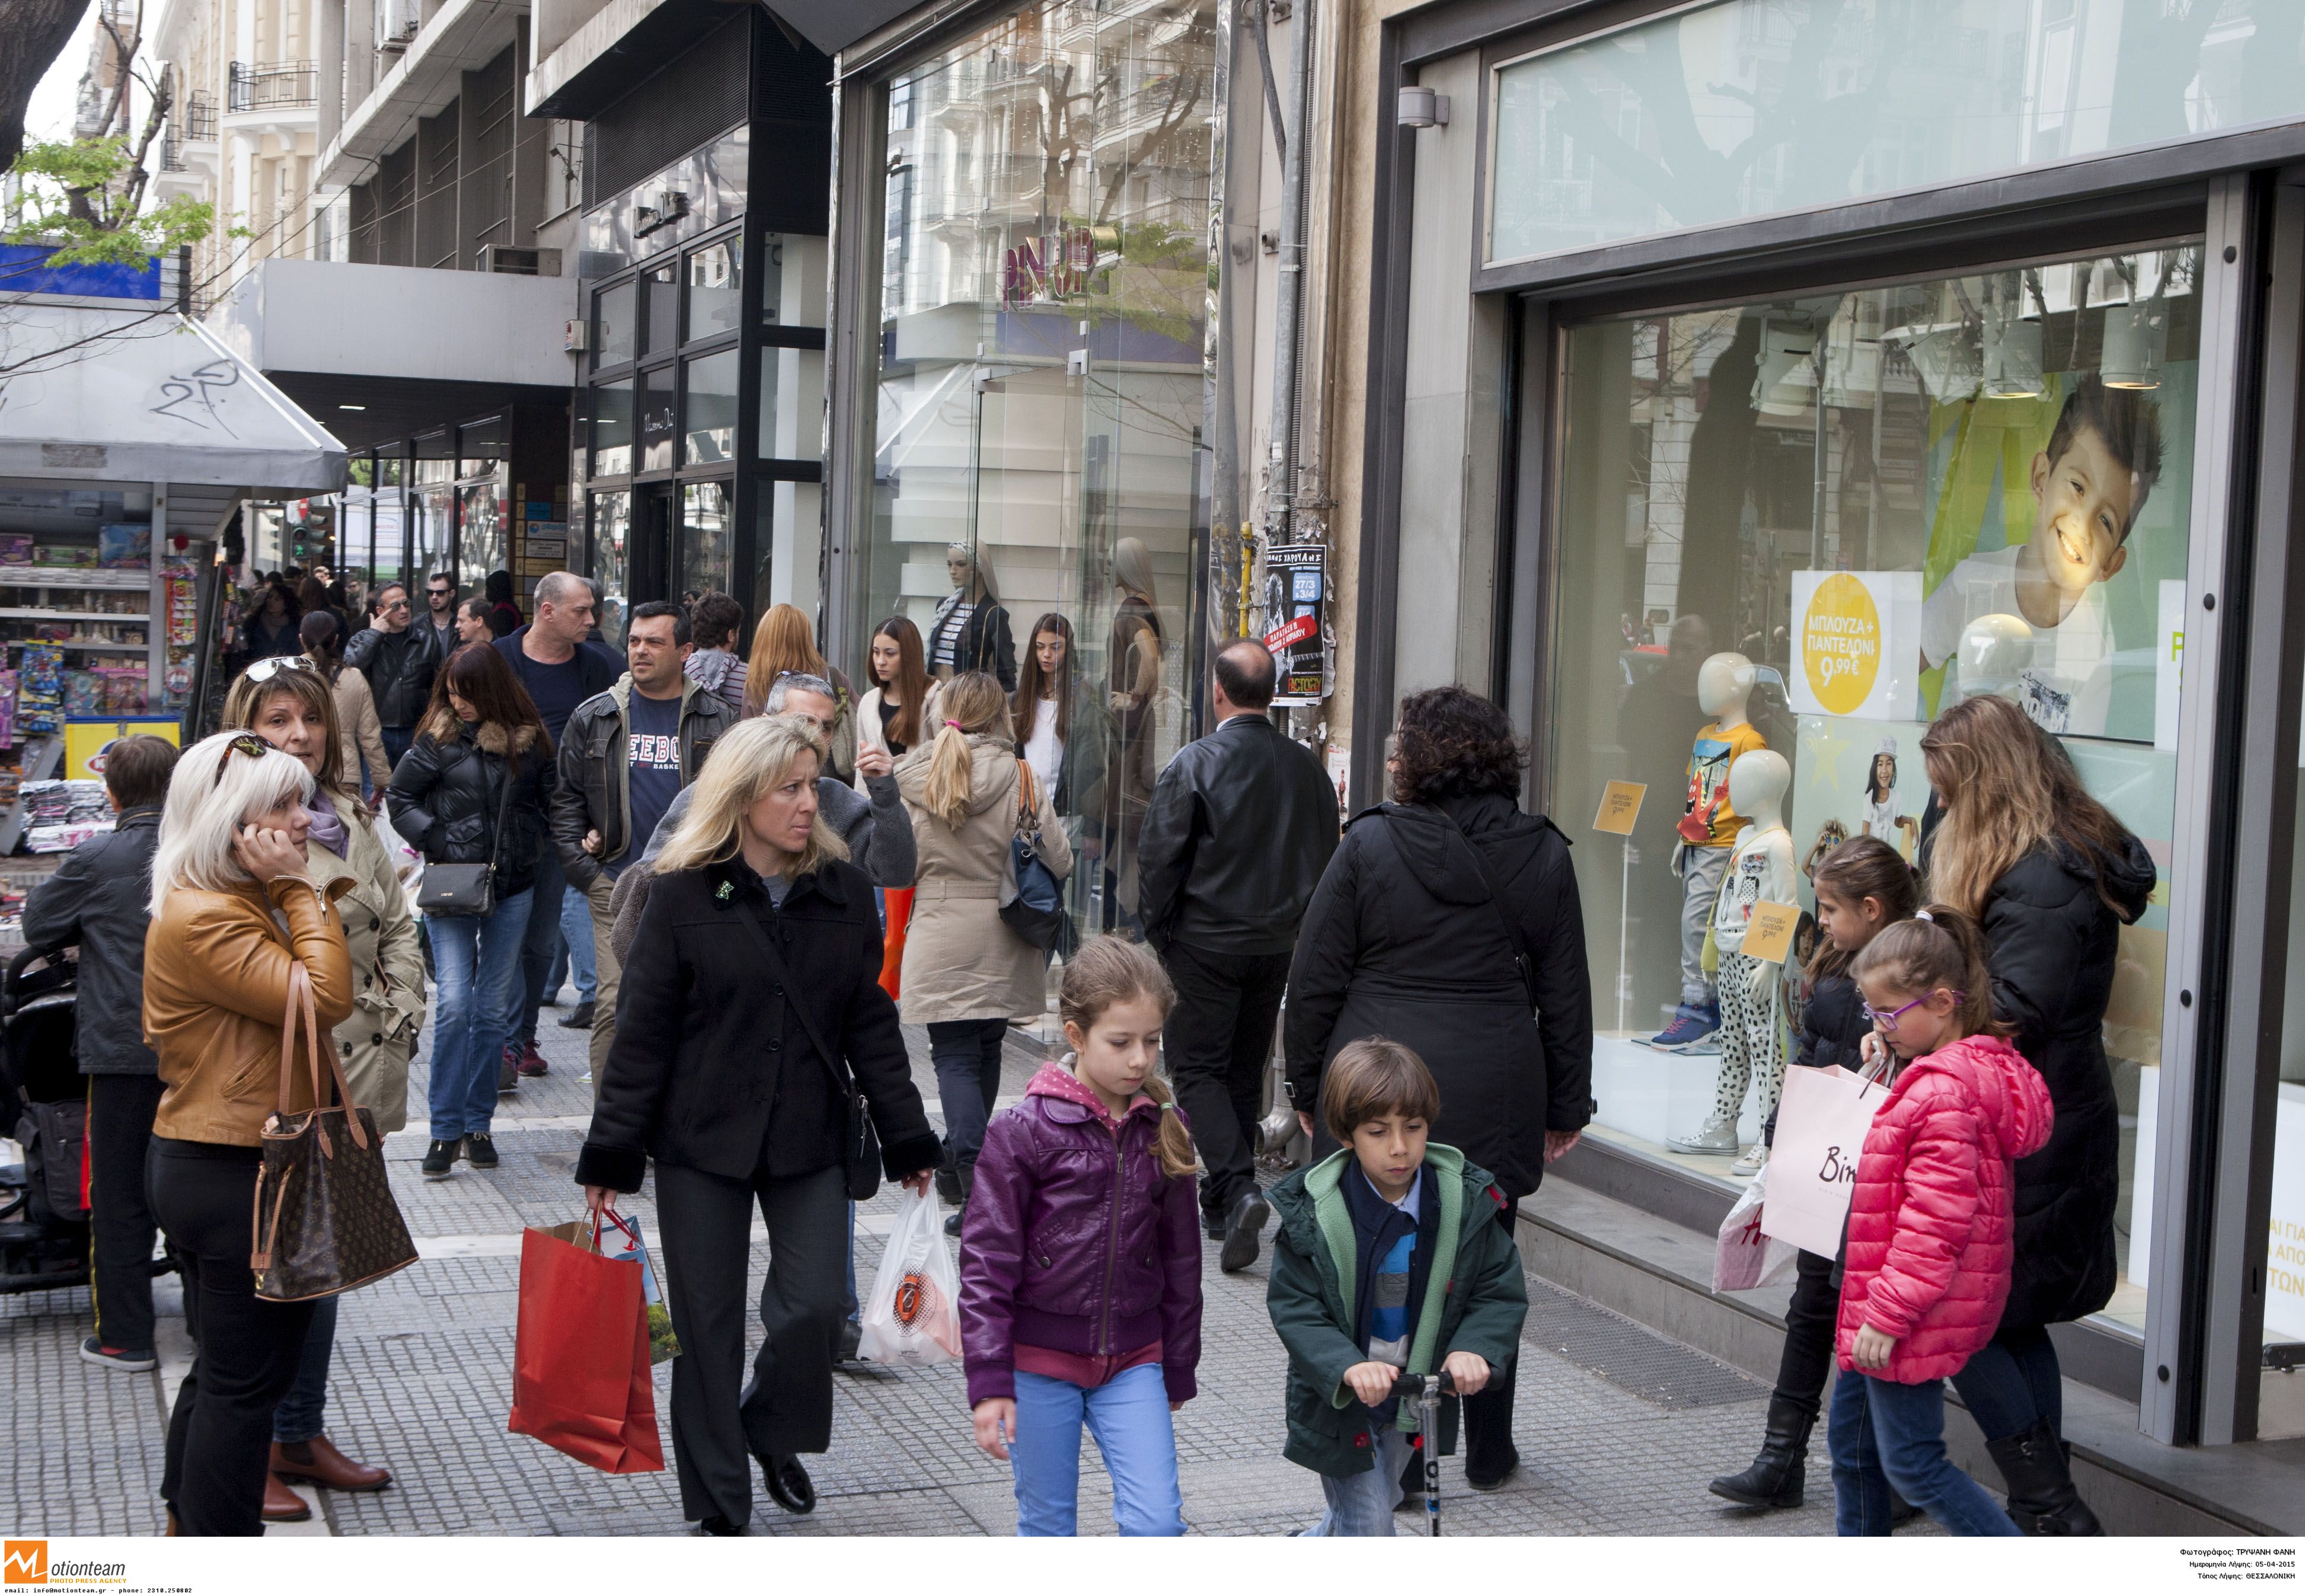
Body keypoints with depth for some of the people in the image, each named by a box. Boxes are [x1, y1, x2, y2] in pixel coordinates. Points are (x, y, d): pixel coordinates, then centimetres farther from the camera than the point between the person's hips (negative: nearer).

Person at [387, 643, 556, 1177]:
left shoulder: (530, 740, 3)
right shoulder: (441, 737, -2)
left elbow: (551, 802, 14)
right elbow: (398, 796, 4)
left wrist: (536, 849, 2)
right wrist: (437, 843, -6)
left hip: (512, 889, 2)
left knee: (495, 1008, 7)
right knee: (455, 1004, -11)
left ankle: (478, 1124, 17)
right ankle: (446, 1130, -4)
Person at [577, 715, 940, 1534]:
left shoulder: (843, 890, 3)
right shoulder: (685, 895, -5)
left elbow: (871, 1022, 8)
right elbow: (641, 1031, -3)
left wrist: (907, 1141, 7)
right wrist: (611, 1153, -5)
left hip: (809, 1137, 2)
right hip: (702, 1139, -2)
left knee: (813, 1304, -5)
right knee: (708, 1322, 4)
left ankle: (774, 1432, 27)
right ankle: (720, 1505, 18)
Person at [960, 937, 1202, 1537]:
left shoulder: (1164, 1129, 1)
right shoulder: (1024, 1131, -11)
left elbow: (1181, 1256, 10)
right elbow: (986, 1261, -10)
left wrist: (1179, 1370, 15)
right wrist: (988, 1382, -14)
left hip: (1132, 1360, 3)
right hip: (1040, 1359, -3)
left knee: (1157, 1522, -6)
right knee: (1047, 1527, 9)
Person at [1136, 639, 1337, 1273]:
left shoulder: (1195, 762, -14)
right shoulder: (1306, 766, 1)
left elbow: (1160, 856, -12)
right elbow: (1325, 857, 9)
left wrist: (1157, 931, 1)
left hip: (1206, 942, -5)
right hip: (1276, 944, 5)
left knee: (1197, 1068, 2)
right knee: (1246, 1071, 15)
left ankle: (1238, 1188, -16)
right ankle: (1222, 1199, 23)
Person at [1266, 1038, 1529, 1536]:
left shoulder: (1465, 1201, -10)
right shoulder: (1311, 1210, -17)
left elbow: (1501, 1291, -7)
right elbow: (1294, 1308, -18)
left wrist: (1473, 1348, -27)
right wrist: (1348, 1367, -35)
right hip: (1338, 1401, -4)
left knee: (1379, 1503, 23)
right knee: (1368, 1527, -5)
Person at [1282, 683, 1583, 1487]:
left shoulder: (1369, 843, -5)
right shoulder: (1542, 855, 2)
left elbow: (1315, 980, -3)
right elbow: (1566, 996, 7)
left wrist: (1309, 1086, 8)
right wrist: (1566, 1108, 14)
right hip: (1494, 1100, 2)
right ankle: (1488, 1450, 25)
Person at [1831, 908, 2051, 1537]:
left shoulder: (1944, 1093, -24)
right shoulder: (1922, 1073, 10)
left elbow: (1935, 1220, -26)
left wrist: (1887, 1314, -22)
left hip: (1918, 1317, -11)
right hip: (1879, 1301, 11)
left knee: (1911, 1463, -2)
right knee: (1851, 1441, 18)